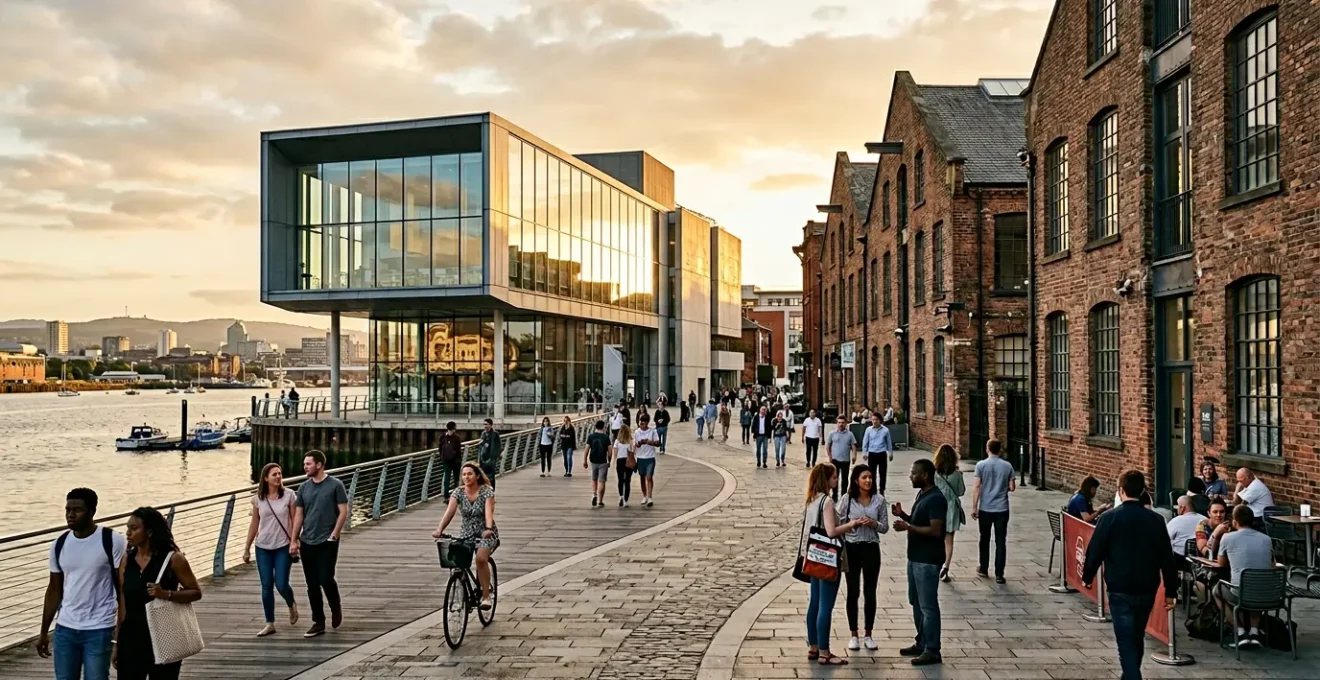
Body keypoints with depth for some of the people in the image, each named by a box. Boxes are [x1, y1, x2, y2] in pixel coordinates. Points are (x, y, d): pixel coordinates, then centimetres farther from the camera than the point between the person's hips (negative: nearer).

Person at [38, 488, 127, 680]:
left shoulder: (112, 541, -10)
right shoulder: (59, 544, 4)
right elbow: (54, 589, 13)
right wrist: (44, 631, 13)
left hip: (99, 630, -5)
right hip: (65, 628, 5)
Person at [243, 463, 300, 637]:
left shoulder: (288, 495, -6)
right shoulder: (258, 498, 0)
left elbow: (294, 521, -3)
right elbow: (254, 524, 7)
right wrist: (247, 548, 9)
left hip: (283, 547, -2)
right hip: (262, 548, 2)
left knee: (281, 585, -5)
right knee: (266, 586, 4)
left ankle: (292, 605, 28)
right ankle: (270, 624, 14)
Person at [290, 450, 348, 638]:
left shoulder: (335, 485, -6)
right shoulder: (304, 488, 8)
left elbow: (343, 512, -7)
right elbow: (298, 515, 10)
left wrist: (334, 535, -13)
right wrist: (294, 540, 5)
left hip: (327, 542, -5)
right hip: (307, 543, 5)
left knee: (326, 579, -9)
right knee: (312, 585, 6)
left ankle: (336, 608, 20)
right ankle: (318, 622, 15)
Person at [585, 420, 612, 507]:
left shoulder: (590, 436, -1)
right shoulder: (606, 437, -5)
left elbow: (587, 448, -4)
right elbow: (609, 449, -6)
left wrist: (585, 460, 4)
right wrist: (609, 460, 6)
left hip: (593, 461, 2)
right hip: (603, 462, -2)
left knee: (594, 479, 21)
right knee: (601, 481, 2)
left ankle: (594, 495, 0)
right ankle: (600, 502, 2)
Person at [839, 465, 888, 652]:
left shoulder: (879, 500, -1)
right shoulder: (847, 500, -4)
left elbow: (885, 527, 1)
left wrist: (874, 524, -18)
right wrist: (853, 523, -19)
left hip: (871, 549, 1)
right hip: (852, 549, -1)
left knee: (870, 593, 8)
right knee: (853, 592, 7)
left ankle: (868, 634, 21)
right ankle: (853, 635, 17)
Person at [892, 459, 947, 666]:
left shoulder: (936, 499, -19)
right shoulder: (922, 494, 12)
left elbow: (935, 530, -24)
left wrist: (908, 527, -24)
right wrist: (903, 515, 5)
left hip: (928, 561, -10)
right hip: (915, 557, 10)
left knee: (928, 606, -3)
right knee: (916, 603, 17)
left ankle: (932, 651, 4)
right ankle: (921, 644, 28)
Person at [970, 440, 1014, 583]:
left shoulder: (981, 465, -6)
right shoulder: (1007, 466, -1)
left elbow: (976, 487, -9)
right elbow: (1012, 488, 0)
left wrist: (974, 507, -2)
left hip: (985, 508, 0)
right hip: (1002, 509, 0)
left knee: (985, 539, 16)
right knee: (1000, 541, 2)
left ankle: (984, 569, 27)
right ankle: (999, 574, 0)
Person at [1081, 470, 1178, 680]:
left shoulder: (1109, 518, -10)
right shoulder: (1156, 520, 0)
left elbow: (1095, 551, -7)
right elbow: (1167, 558, 3)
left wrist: (1087, 577, 10)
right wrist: (1170, 591, 10)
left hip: (1119, 590, -4)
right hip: (1147, 589, 4)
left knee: (1126, 643, -2)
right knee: (1137, 639, 21)